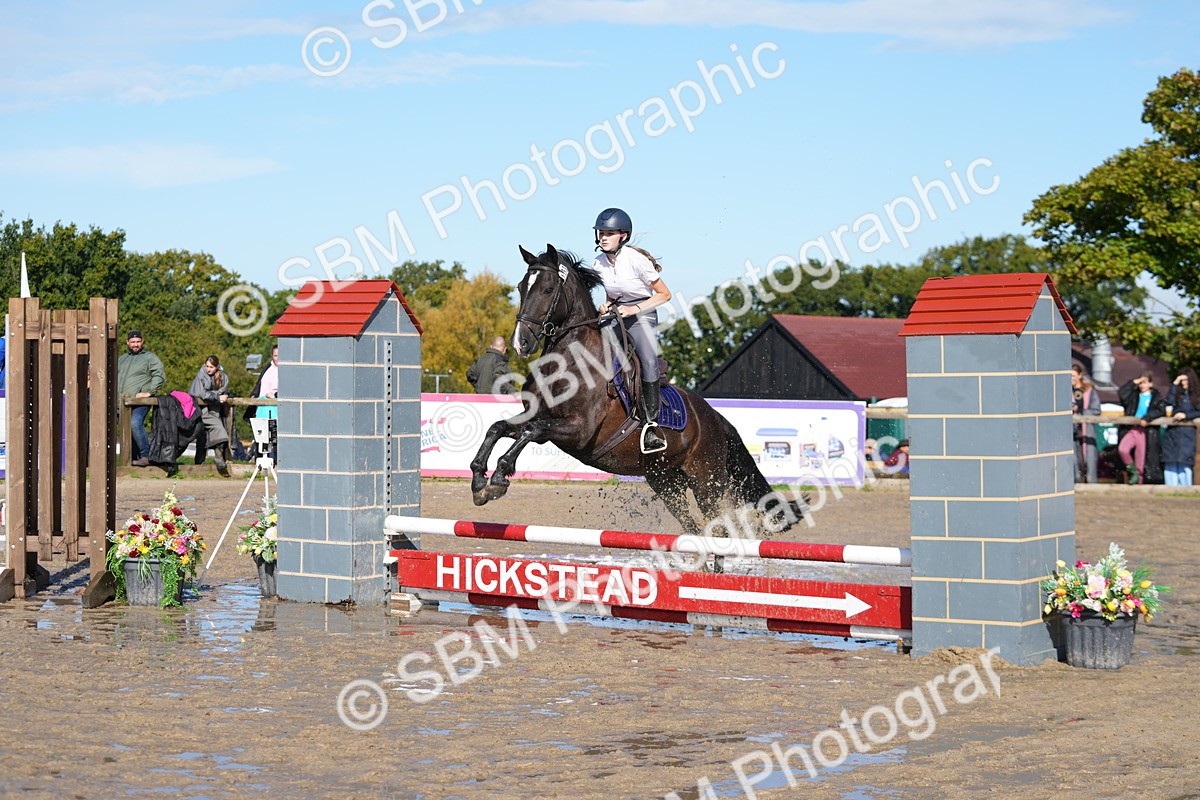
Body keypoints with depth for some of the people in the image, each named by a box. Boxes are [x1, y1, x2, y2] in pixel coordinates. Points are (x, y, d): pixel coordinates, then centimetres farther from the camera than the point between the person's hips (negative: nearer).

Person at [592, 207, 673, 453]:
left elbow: (664, 294, -9)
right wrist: (606, 306, -3)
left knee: (649, 360, -28)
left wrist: (633, 309, -18)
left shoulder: (636, 259, -14)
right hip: (615, 314, 6)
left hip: (642, 316, -6)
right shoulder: (599, 264, 2)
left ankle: (650, 424, -27)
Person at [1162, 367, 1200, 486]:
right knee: (1170, 462, -1)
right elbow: (1169, 402, -4)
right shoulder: (1177, 392, 14)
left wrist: (1186, 415, -11)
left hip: (1187, 431, -3)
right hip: (1173, 431, 3)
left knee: (1184, 462, -9)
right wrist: (1174, 384, -2)